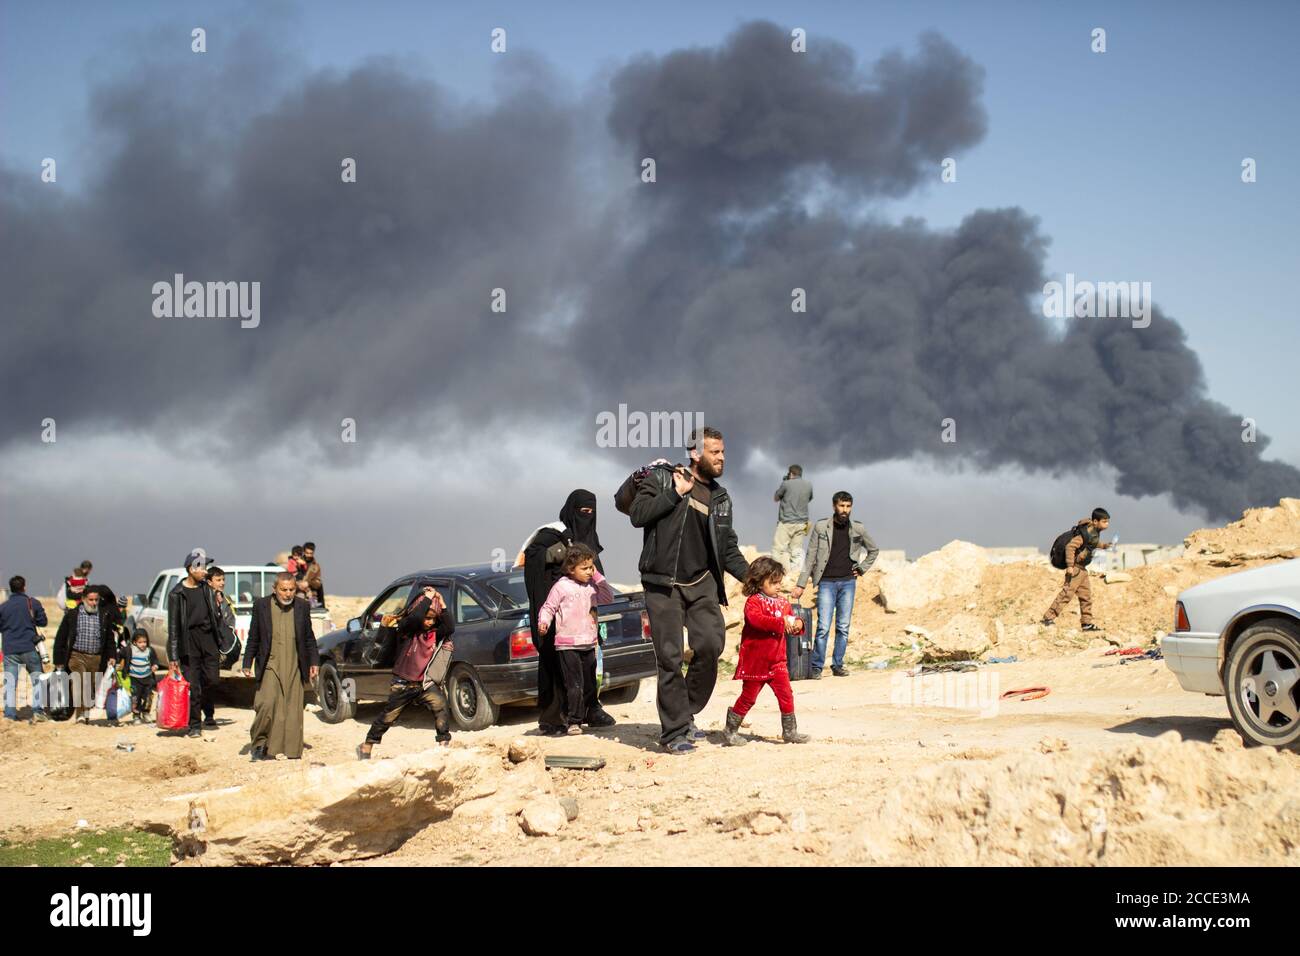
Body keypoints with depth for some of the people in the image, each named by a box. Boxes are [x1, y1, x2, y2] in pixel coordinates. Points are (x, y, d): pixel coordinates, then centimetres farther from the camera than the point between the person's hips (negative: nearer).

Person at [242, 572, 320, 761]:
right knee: (266, 704, -17)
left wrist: (314, 662, 8)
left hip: (295, 669, 2)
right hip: (270, 666, -2)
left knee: (293, 712, 1)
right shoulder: (261, 605, 2)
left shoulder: (302, 607, 6)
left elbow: (309, 639, 14)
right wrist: (247, 664, 3)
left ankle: (293, 753, 7)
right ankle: (260, 743, 2)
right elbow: (253, 638, 6)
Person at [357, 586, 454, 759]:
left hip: (425, 683, 3)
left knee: (440, 704, -24)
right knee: (387, 717, 7)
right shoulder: (406, 628, -10)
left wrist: (442, 605, -18)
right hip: (403, 684, -3)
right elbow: (415, 617, -31)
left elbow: (450, 627, -16)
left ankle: (444, 742, -18)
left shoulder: (434, 632, 2)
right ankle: (366, 747, 25)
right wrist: (428, 598, -23)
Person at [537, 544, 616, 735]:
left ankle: (590, 716, 24)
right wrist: (543, 623, -23)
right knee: (575, 685, -10)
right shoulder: (561, 586, -7)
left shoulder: (591, 587, 10)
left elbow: (608, 597, 11)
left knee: (590, 685, 13)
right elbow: (548, 608, -4)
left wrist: (598, 576, 3)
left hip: (588, 644, 6)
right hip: (567, 645, -6)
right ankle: (573, 721, -5)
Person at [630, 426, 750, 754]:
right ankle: (674, 731, 4)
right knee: (670, 657, -5)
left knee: (711, 643, -13)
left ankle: (686, 714, 7)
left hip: (702, 582, 4)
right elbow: (638, 514, -13)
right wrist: (676, 493, -12)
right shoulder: (661, 478, 1)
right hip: (663, 585, -4)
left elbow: (728, 551, 14)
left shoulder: (720, 498, 14)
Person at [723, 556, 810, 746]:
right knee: (748, 698, 5)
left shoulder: (783, 603, 7)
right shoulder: (753, 601, -13)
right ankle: (730, 731, 20)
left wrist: (798, 624, -9)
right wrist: (781, 622, -31)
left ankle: (790, 731, 11)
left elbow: (791, 619, 16)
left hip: (777, 662, 5)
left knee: (786, 695, 0)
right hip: (755, 662, -5)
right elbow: (756, 619, -31)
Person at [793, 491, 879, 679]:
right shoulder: (821, 527, -1)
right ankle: (816, 667, -3)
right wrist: (801, 584, -2)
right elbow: (811, 557, 1)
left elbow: (874, 550, 22)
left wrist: (862, 568, 9)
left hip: (848, 582, 3)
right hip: (826, 582, -3)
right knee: (823, 626, -9)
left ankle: (838, 665, 14)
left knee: (844, 627, 5)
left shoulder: (858, 528, 5)